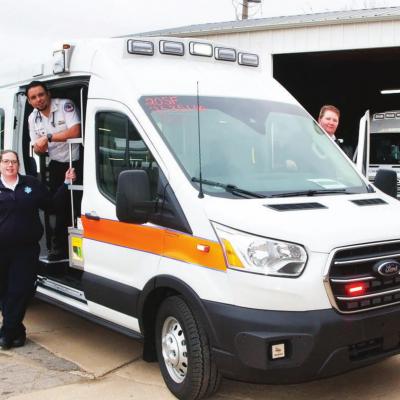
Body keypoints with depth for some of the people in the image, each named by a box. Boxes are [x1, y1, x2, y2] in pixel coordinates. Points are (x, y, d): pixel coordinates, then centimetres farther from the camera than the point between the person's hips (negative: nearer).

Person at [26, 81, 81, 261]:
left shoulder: (65, 105, -12)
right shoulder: (32, 118, 7)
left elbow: (75, 131, -24)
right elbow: (37, 148, 13)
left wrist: (48, 137, -21)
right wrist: (39, 148, -12)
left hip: (77, 163, -5)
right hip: (56, 165, 5)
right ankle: (59, 246, 13)